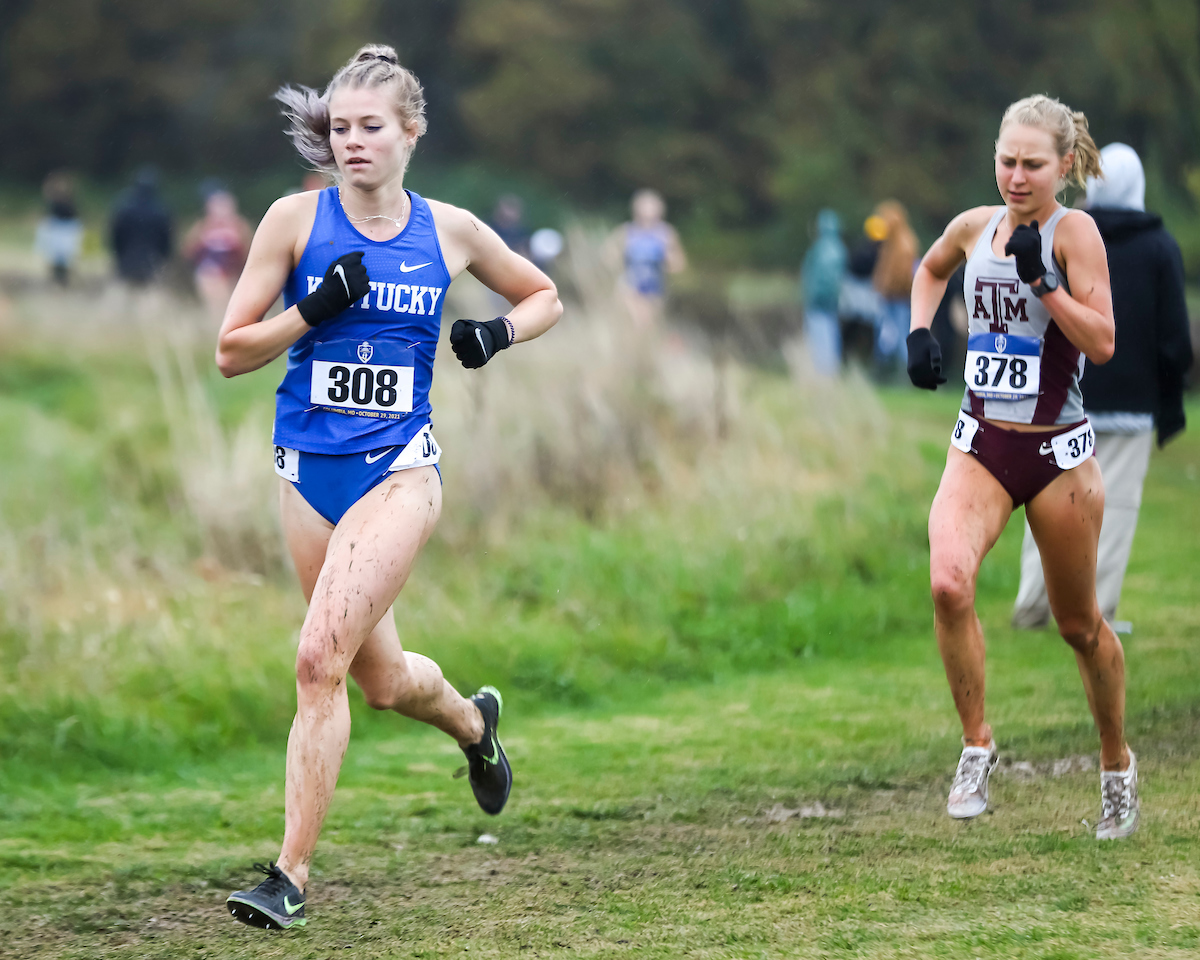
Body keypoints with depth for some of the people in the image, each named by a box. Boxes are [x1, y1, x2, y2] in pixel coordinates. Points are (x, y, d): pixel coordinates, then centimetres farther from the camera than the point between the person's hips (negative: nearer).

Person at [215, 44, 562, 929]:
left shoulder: (450, 230, 1)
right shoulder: (295, 219, -1)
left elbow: (545, 297, 18)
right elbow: (231, 352, -1)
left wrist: (498, 333, -3)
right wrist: (314, 308, -16)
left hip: (400, 468, -2)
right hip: (310, 467, 2)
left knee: (320, 658, -18)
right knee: (383, 680, 13)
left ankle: (292, 873, -13)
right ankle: (473, 721, 47)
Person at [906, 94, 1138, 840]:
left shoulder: (1075, 232, -10)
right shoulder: (975, 226, 4)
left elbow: (1103, 342, -18)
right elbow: (932, 268, 28)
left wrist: (1042, 280, -27)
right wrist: (920, 332, 12)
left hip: (1059, 452, -3)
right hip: (981, 445, 3)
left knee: (1080, 625, 10)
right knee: (949, 584, -24)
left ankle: (1118, 765, 32)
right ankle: (978, 746, -9)